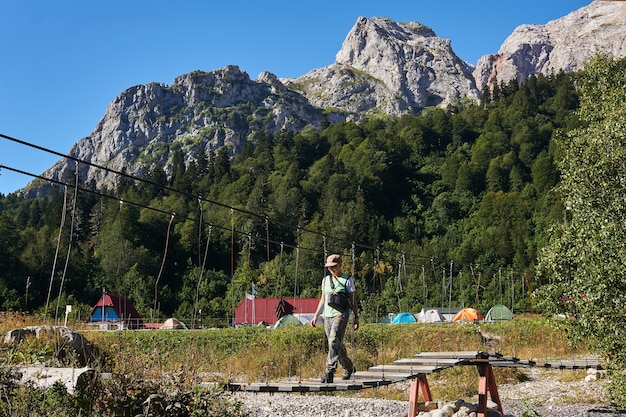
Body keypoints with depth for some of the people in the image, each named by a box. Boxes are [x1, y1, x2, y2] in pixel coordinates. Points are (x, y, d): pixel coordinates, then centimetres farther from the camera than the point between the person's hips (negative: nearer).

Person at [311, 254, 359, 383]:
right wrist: (316, 316, 15)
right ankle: (349, 368, 32)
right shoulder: (325, 280, 14)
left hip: (341, 314, -6)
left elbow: (353, 301, 1)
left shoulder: (347, 280, 0)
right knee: (337, 345, 12)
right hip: (327, 315, 6)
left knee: (334, 341, -21)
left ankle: (329, 372, -26)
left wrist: (356, 318, -2)